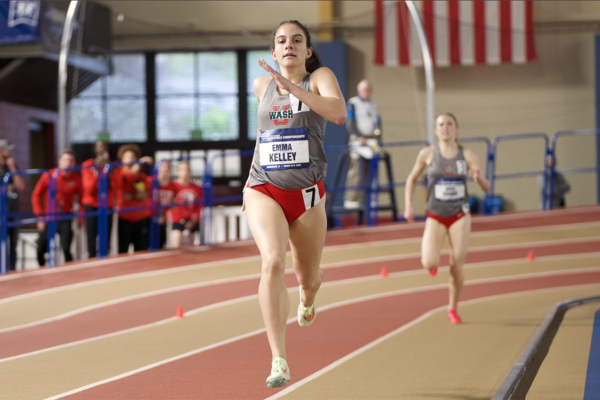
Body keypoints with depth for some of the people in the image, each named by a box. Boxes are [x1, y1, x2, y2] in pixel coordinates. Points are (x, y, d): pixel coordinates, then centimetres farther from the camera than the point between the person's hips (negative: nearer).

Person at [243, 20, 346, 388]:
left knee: (308, 275, 16)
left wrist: (292, 87, -30)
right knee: (273, 262, -26)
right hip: (264, 191, 0)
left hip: (306, 193, 0)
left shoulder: (320, 78, -1)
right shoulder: (262, 85, 10)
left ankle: (308, 298, 59)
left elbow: (339, 113, -23)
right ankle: (279, 361, -29)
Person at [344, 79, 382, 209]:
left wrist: (378, 141, 7)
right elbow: (350, 124, -6)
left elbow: (378, 125, 20)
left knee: (369, 172, 2)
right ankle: (351, 199, -15)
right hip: (357, 141, -6)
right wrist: (360, 137, -17)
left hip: (372, 142, 6)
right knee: (356, 170, -13)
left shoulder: (373, 106, 21)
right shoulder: (353, 103, 2)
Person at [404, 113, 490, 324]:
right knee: (429, 264, -18)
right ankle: (431, 260, 21)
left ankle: (453, 308, 20)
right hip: (435, 216, 0)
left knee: (457, 266, -2)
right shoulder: (427, 154, -4)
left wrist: (478, 177, -26)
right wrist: (408, 206, -1)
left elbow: (486, 188, -3)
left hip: (460, 215, 1)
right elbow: (412, 179, 10)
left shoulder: (467, 155, -3)